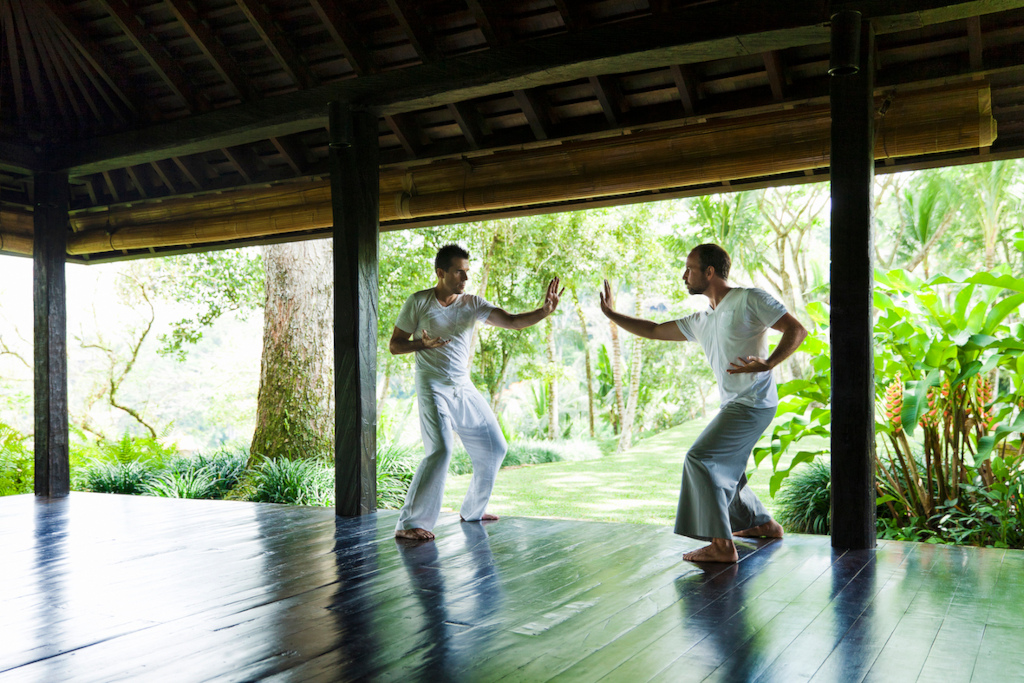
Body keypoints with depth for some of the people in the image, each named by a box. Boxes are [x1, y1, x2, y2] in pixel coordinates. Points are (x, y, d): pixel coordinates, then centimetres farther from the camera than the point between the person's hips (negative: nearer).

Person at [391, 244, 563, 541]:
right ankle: (409, 524, -15)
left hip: (465, 389, 6)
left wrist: (545, 311, -23)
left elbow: (513, 321, -6)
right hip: (433, 388, -6)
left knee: (494, 448, 10)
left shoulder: (473, 303, 3)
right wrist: (423, 344, -20)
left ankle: (472, 511, 27)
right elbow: (394, 345, -1)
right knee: (440, 450, -23)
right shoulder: (418, 302, -6)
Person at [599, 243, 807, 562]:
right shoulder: (702, 322, 15)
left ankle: (722, 545, -17)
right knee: (724, 471, 18)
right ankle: (765, 524, 37)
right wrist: (611, 314, 20)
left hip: (753, 402, -9)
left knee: (700, 458, -18)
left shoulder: (750, 299, -6)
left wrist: (767, 363, -23)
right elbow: (654, 330, 21)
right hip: (733, 405, 9)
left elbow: (797, 330, -9)